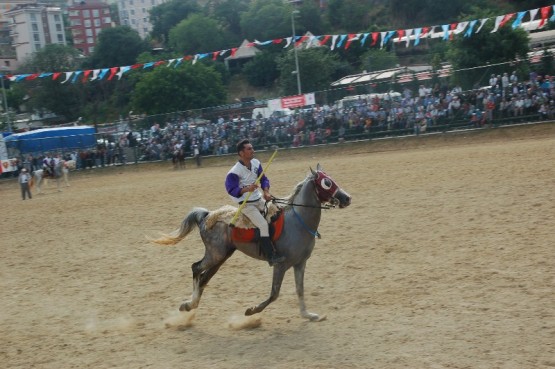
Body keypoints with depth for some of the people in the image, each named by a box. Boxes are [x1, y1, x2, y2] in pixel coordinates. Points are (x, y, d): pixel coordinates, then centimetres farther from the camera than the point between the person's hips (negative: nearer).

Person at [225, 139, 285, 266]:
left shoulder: (256, 163, 2)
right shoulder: (234, 172, -19)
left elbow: (264, 179, 8)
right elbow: (231, 189, -22)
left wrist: (266, 191, -10)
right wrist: (246, 189, -37)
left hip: (259, 200, 8)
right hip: (247, 204, -8)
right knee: (263, 224, -21)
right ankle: (271, 256, -17)